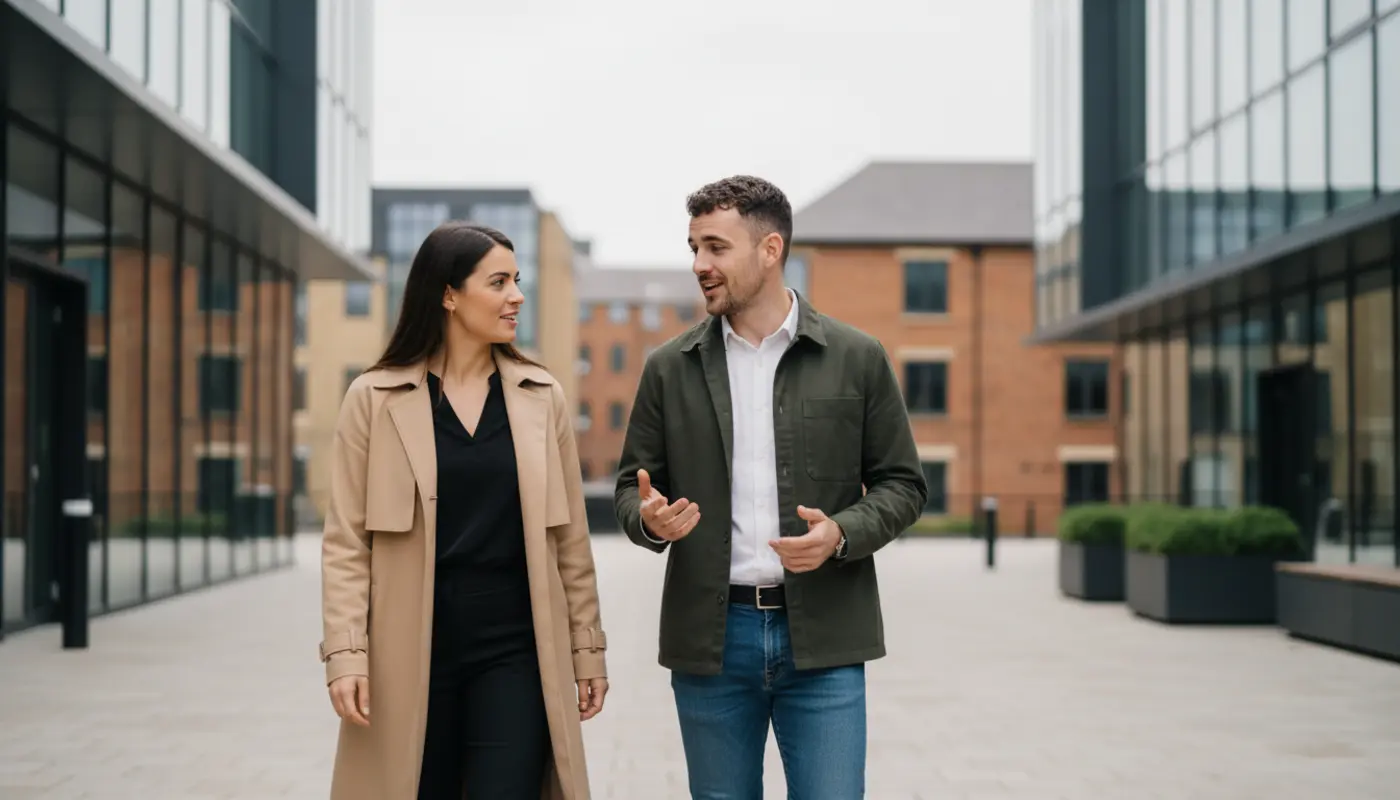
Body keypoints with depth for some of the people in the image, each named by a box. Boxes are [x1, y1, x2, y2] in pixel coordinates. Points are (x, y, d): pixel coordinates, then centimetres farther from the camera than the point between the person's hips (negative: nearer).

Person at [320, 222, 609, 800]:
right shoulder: (374, 398, -1)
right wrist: (345, 653, -10)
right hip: (413, 650, -1)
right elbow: (347, 540, -2)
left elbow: (570, 536, 9)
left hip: (515, 646, 1)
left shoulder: (542, 396, 5)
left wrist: (587, 646, 8)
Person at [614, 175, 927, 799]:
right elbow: (634, 484, 11)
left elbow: (902, 483, 5)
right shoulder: (670, 367, 6)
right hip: (710, 637, 2)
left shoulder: (857, 359, 2)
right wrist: (650, 519, -13)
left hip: (822, 641, -2)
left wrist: (843, 534, -14)